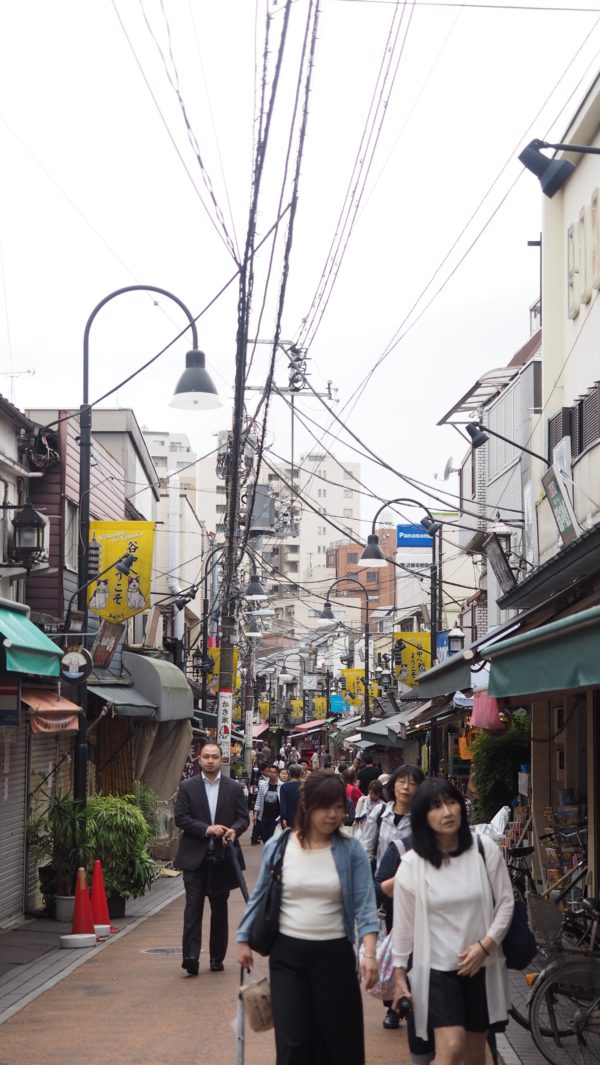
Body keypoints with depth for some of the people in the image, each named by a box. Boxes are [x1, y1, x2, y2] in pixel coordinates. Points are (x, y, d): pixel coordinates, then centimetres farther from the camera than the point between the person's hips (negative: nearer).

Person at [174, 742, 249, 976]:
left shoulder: (234, 788, 6)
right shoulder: (187, 787, 2)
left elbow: (244, 818, 4)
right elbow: (180, 818, -4)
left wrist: (234, 830, -18)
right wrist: (207, 829, -17)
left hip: (222, 857, 2)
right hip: (195, 857, -2)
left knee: (220, 908, 9)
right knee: (193, 906, -9)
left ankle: (217, 957, 17)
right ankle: (191, 956, -14)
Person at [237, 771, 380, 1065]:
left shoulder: (351, 851, -5)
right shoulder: (278, 847, -2)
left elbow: (365, 906, -10)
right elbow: (260, 897, 8)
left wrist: (369, 953, -21)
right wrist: (243, 939, 9)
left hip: (334, 954, 0)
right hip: (287, 954, 0)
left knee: (339, 1040, 7)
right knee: (293, 1041, -1)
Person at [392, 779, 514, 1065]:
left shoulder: (484, 849, -5)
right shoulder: (411, 864, -7)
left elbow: (505, 903, 0)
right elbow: (403, 923, 1)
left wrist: (485, 945, -11)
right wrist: (399, 972, 3)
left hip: (481, 966, 2)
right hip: (437, 969, -2)